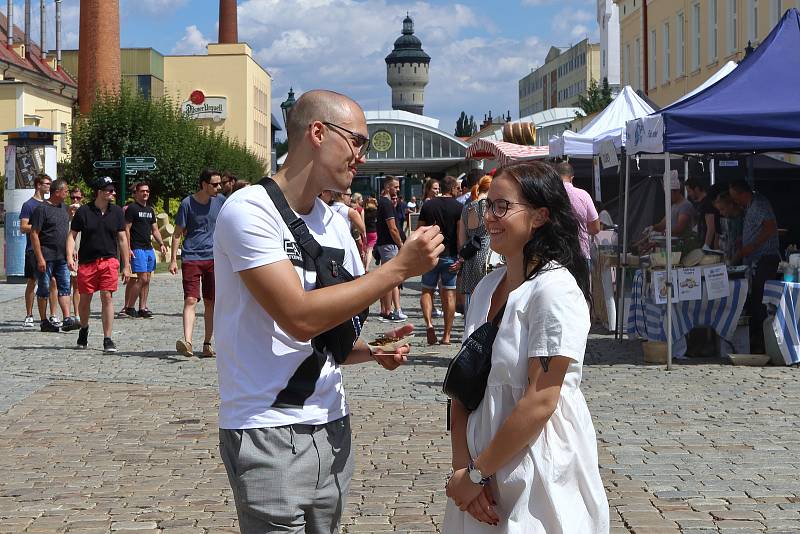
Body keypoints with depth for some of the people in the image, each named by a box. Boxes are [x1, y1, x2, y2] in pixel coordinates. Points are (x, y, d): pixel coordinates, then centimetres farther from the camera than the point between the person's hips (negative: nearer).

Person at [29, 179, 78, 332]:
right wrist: (40, 258, -18)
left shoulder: (63, 208, 13)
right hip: (46, 256, -7)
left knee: (65, 287, 1)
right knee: (44, 289, 2)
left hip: (62, 257, 7)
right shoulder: (42, 209, -11)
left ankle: (67, 319, -2)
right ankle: (44, 322, 8)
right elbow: (34, 234, -13)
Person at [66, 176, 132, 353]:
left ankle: (108, 340, -3)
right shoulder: (83, 211, -1)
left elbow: (122, 239, 8)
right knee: (85, 299, 8)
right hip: (86, 262, 0)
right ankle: (84, 330, 35)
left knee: (107, 298, -8)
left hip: (109, 261, 0)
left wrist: (126, 265, 6)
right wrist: (70, 256, -12)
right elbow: (72, 235, 4)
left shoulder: (116, 211, 5)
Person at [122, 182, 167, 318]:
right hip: (137, 249, -8)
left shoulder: (150, 210, 18)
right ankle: (129, 307, -4)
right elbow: (126, 229, -9)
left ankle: (142, 308, 11)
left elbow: (155, 229, 23)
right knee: (142, 278, -13)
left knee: (146, 280, 7)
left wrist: (161, 244, 9)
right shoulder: (132, 209, -5)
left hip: (149, 249, 8)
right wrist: (128, 248, -16)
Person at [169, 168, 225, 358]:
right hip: (191, 258, -3)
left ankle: (207, 344, 15)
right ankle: (187, 342, -24)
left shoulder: (221, 201, 6)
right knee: (190, 300, -14)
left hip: (214, 257, 3)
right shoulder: (187, 204, -4)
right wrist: (173, 260, -3)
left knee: (211, 303, 6)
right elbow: (178, 233, 1)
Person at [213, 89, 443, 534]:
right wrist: (400, 267, -19)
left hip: (332, 426, 7)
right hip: (269, 434, -7)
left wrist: (372, 351, -4)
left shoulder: (335, 224, 10)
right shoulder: (249, 210, -13)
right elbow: (300, 318, -24)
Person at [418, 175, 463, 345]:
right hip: (450, 255, -2)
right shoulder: (458, 207, -3)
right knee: (449, 293, 4)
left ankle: (429, 323, -13)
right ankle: (446, 335, 6)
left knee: (427, 290, 11)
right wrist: (461, 258, -8)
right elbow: (461, 233, -9)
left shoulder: (428, 205, 5)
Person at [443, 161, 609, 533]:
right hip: (481, 467, 7)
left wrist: (476, 473, -14)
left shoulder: (555, 290, -16)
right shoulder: (486, 287, 6)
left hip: (538, 478, -7)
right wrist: (464, 467, -7)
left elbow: (540, 402, -20)